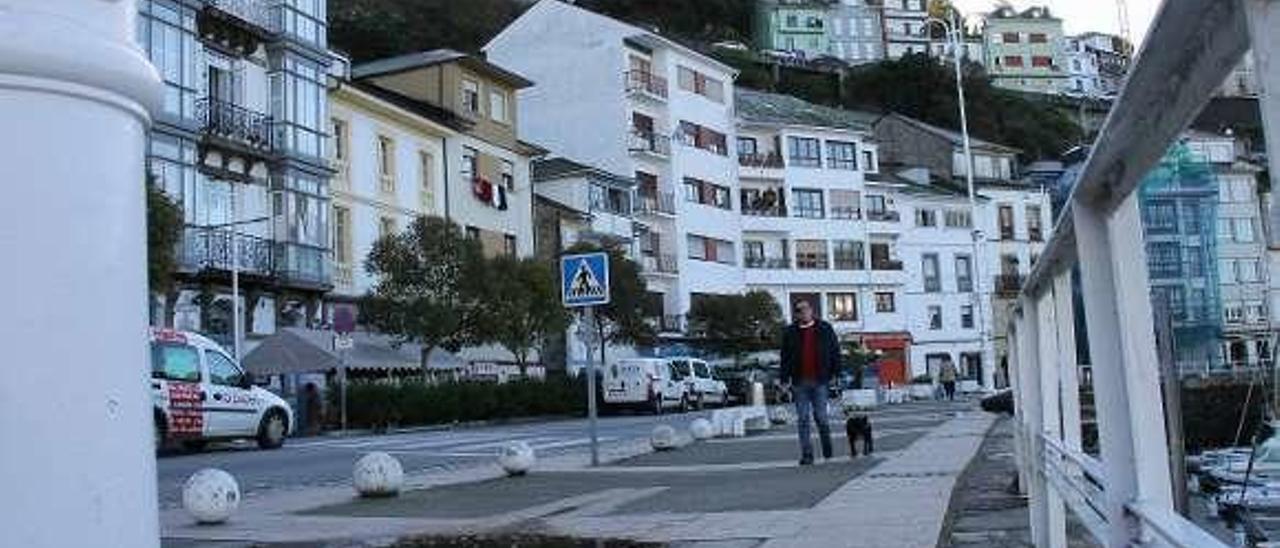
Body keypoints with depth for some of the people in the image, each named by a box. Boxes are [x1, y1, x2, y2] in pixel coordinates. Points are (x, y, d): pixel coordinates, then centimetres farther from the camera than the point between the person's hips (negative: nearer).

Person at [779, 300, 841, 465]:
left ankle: (827, 449, 25)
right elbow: (785, 357, 7)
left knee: (821, 417, 2)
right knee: (803, 420, 1)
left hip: (819, 381, -1)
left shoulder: (825, 329, 4)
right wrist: (785, 379, 1)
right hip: (799, 382, 1)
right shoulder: (790, 332, 6)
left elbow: (835, 352, 7)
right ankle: (806, 454, 6)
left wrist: (836, 373, 1)